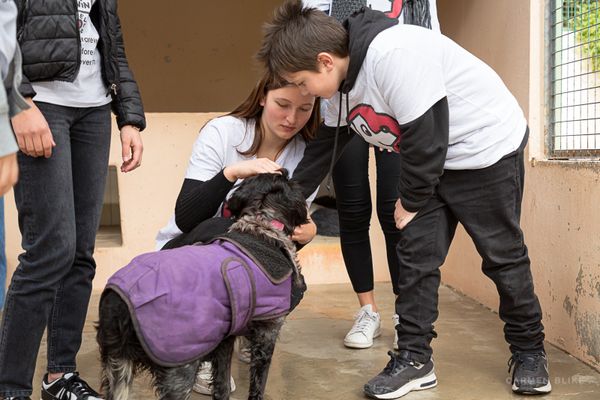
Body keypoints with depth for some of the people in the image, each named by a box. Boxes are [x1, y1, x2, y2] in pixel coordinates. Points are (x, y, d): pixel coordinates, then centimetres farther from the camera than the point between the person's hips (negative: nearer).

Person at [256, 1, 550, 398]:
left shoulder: (393, 53, -32)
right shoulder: (343, 83, -3)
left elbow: (425, 138, -29)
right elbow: (323, 149, 10)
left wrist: (411, 202, -13)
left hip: (488, 148, -8)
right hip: (432, 162, 8)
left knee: (503, 255, 4)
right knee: (416, 254, 1)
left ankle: (529, 352, 23)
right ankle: (414, 358, 10)